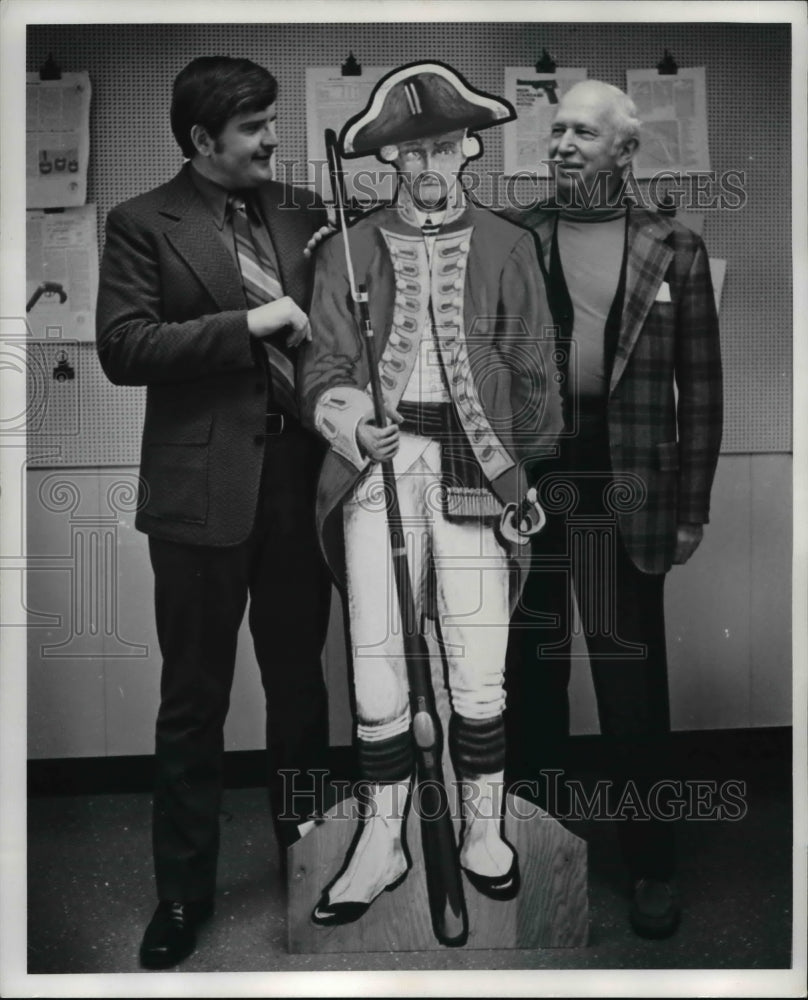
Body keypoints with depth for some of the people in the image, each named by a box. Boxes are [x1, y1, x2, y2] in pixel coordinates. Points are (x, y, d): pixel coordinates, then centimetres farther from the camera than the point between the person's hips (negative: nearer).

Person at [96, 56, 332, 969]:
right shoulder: (143, 223, -2)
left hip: (300, 474, 4)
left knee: (300, 677, 16)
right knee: (195, 697, 6)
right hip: (203, 484, -4)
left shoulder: (301, 209, 11)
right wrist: (244, 324, -17)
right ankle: (183, 892, 22)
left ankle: (305, 846, 37)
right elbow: (122, 348, -13)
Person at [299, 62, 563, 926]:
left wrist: (533, 474, 10)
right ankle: (381, 841, 17)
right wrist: (348, 420, -18)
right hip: (378, 465, 1)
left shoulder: (506, 248, 8)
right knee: (375, 656, 2)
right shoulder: (349, 250, 8)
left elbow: (533, 372, 11)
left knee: (479, 662, 2)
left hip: (470, 465, 0)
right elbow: (325, 365, 3)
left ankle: (484, 832, 21)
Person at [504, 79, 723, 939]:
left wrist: (691, 509, 1)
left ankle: (650, 862, 24)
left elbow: (699, 390, 3)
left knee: (633, 685, 6)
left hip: (627, 492, -1)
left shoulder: (675, 251, 3)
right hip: (526, 482, 1)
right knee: (530, 674, 13)